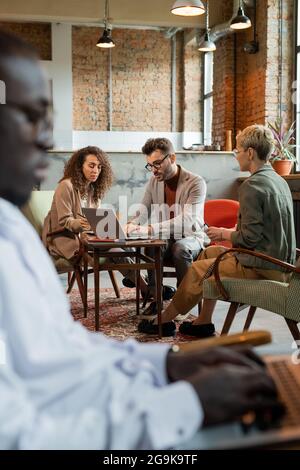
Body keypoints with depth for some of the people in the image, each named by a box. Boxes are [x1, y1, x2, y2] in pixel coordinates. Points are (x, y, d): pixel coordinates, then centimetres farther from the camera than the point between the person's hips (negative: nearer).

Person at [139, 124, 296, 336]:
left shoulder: (252, 186, -19)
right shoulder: (278, 180, 11)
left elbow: (250, 237, -22)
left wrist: (224, 233, -4)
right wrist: (232, 232, 12)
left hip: (262, 267, -10)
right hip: (280, 260, 10)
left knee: (199, 269, 3)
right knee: (209, 253, 19)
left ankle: (165, 320, 20)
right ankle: (204, 321, 22)